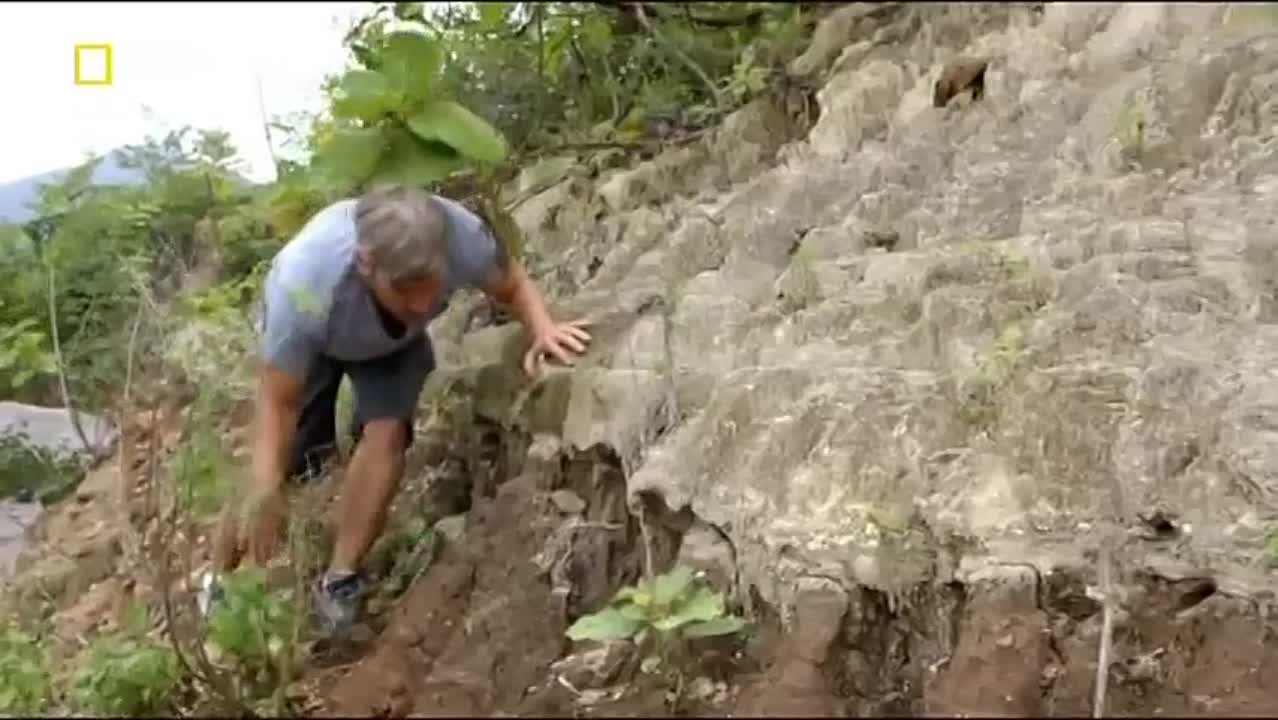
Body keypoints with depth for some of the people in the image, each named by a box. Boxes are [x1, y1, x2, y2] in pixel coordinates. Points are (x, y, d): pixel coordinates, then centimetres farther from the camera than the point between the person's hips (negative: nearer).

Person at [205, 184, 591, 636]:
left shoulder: (461, 236, -41)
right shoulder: (304, 284, -46)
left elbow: (513, 285, -19)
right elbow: (278, 402, -33)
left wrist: (542, 331, -38)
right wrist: (264, 492, -37)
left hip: (395, 342, 2)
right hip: (305, 341, -2)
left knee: (387, 431, -21)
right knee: (276, 464, -6)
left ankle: (339, 584, -7)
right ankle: (217, 587, 19)